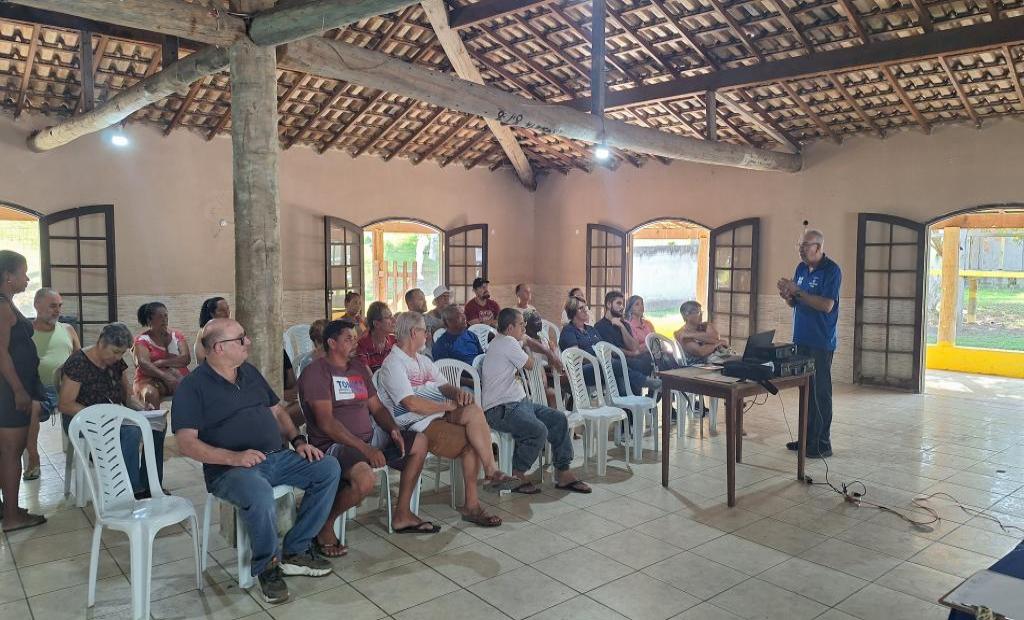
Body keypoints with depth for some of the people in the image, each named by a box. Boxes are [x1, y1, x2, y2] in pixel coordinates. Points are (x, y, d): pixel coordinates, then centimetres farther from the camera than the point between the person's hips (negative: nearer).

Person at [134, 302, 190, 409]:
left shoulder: (177, 335, 15)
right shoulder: (142, 340, 5)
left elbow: (186, 358, 0)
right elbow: (143, 364, -12)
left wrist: (161, 362, -12)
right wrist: (165, 376, -27)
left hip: (179, 378, 2)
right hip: (150, 380, -2)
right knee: (151, 394, -36)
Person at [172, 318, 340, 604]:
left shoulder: (250, 372, 15)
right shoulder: (193, 386, -5)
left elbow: (277, 411, 22)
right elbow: (187, 443, -13)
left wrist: (298, 440, 4)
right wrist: (234, 457, -26)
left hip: (277, 457, 7)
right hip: (231, 469, -7)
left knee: (329, 469, -11)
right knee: (259, 494, -38)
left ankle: (295, 551, -2)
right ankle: (267, 565, -10)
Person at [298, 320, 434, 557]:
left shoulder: (358, 367, 16)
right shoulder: (316, 372, -11)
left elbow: (376, 407, 18)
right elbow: (326, 423, -20)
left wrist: (393, 429, -3)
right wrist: (366, 449, -24)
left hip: (369, 437, 9)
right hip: (334, 445, -9)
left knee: (419, 442, 7)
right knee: (366, 478, -37)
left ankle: (402, 515, 13)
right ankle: (325, 526, -8)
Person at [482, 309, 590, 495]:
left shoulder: (501, 342, 17)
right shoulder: (508, 342, -15)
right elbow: (529, 364, -1)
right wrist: (523, 346, 14)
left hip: (519, 402, 11)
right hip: (501, 409, -11)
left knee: (558, 419, 1)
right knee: (539, 431, -31)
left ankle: (563, 473, 5)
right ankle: (516, 476, -11)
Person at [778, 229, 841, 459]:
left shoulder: (831, 270, -11)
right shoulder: (801, 268, 12)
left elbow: (827, 305, -21)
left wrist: (797, 291, -19)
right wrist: (788, 296, -5)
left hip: (821, 343, -7)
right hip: (802, 339, 7)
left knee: (820, 393, -2)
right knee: (805, 390, 12)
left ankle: (822, 444, 5)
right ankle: (807, 437, 22)